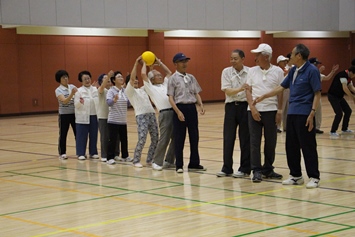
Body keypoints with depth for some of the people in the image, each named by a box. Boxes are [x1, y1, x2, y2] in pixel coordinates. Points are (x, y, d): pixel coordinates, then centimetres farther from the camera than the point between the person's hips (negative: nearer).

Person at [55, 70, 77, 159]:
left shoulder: (72, 86, 6)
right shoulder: (58, 90, -8)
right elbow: (64, 101, -22)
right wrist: (72, 93, -36)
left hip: (74, 113, 4)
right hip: (64, 114, -4)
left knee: (77, 132, 5)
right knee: (63, 134, 3)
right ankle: (62, 153, 13)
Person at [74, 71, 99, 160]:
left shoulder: (95, 90, 8)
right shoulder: (79, 91, -2)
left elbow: (99, 101, 11)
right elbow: (76, 105, -5)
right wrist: (80, 102, -25)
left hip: (94, 116, 3)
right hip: (83, 117, -3)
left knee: (93, 135, 8)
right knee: (82, 135, -1)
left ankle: (93, 152, 18)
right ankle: (81, 153, 6)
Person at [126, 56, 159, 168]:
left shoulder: (142, 89, 25)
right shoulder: (129, 91, 6)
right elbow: (132, 77, -7)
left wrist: (146, 65, 17)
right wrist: (136, 63, -8)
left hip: (151, 114, 7)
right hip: (141, 116, -7)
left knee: (155, 139, 4)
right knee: (142, 139, -13)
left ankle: (150, 159, 15)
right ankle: (136, 161, -1)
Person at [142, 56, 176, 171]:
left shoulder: (165, 84, 25)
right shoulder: (150, 87, 7)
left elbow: (169, 72, 35)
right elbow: (143, 74, -3)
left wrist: (159, 63, 32)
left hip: (174, 112, 7)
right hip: (165, 114, -7)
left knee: (175, 139, 7)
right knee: (164, 139, -8)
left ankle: (169, 161, 17)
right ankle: (157, 162, 3)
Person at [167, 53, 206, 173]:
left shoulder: (191, 77, 13)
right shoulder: (173, 79, -3)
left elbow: (196, 93, 14)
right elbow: (171, 97, -8)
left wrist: (201, 105, -2)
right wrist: (178, 111, -17)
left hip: (192, 108, 5)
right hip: (181, 108, -5)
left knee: (194, 137, 9)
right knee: (179, 138, -1)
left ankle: (194, 163, 19)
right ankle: (179, 165, 8)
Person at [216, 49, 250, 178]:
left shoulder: (250, 72, -1)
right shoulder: (226, 72, 2)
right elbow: (227, 91, -7)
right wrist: (240, 89, -23)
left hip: (245, 106, -1)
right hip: (231, 106, 2)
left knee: (245, 138, 3)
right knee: (228, 138, 3)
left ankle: (245, 169, 13)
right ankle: (226, 168, 12)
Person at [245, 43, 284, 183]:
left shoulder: (277, 71, 0)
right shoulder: (252, 71, 4)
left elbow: (280, 92, 2)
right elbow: (248, 90, 3)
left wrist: (279, 111, -3)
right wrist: (252, 108, -8)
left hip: (271, 110, 0)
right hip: (254, 110, 1)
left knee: (271, 142, 7)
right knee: (254, 142, -1)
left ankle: (268, 169, 20)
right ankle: (257, 171, 4)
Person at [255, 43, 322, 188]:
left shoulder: (311, 71, -11)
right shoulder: (293, 71, 12)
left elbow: (317, 93, -12)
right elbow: (282, 87, 19)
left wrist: (312, 113, -18)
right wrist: (264, 97, 19)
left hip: (305, 114, -8)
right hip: (292, 113, 8)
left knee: (308, 146, -3)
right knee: (291, 146, 11)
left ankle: (314, 177, 5)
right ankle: (296, 175, 21)